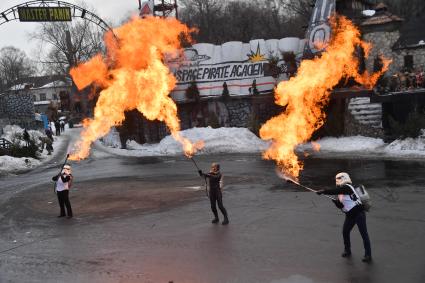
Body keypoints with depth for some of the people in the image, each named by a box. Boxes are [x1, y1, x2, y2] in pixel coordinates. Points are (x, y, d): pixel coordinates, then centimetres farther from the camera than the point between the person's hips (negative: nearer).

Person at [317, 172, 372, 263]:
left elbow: (335, 191, -27)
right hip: (350, 215, 9)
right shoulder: (341, 190, 12)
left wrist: (323, 191, -24)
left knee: (364, 234, -5)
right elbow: (341, 205, 13)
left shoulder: (347, 187, -14)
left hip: (358, 213, -9)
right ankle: (347, 251, 24)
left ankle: (368, 255, -2)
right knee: (345, 232, 8)